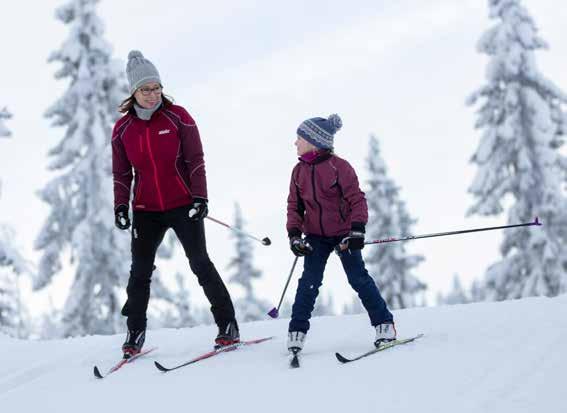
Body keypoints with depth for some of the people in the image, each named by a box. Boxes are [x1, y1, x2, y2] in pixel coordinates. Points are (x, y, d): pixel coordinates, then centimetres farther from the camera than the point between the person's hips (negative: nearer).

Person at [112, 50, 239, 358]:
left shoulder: (177, 117, -4)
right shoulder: (123, 128, 3)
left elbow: (195, 160, -4)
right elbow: (122, 173, 10)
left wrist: (199, 197, -13)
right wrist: (120, 206, -1)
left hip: (183, 205, -3)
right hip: (146, 210, 3)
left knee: (200, 263, -5)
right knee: (140, 271, 5)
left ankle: (228, 326, 1)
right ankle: (135, 333, 16)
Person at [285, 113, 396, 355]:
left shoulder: (339, 167, -13)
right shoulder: (299, 171, 2)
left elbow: (357, 199, -12)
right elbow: (294, 205, 8)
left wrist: (357, 229, -22)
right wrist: (294, 234, -4)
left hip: (343, 233, -4)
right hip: (315, 236, 4)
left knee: (358, 278, -4)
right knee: (309, 281, -5)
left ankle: (384, 324, 7)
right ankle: (297, 331, 1)